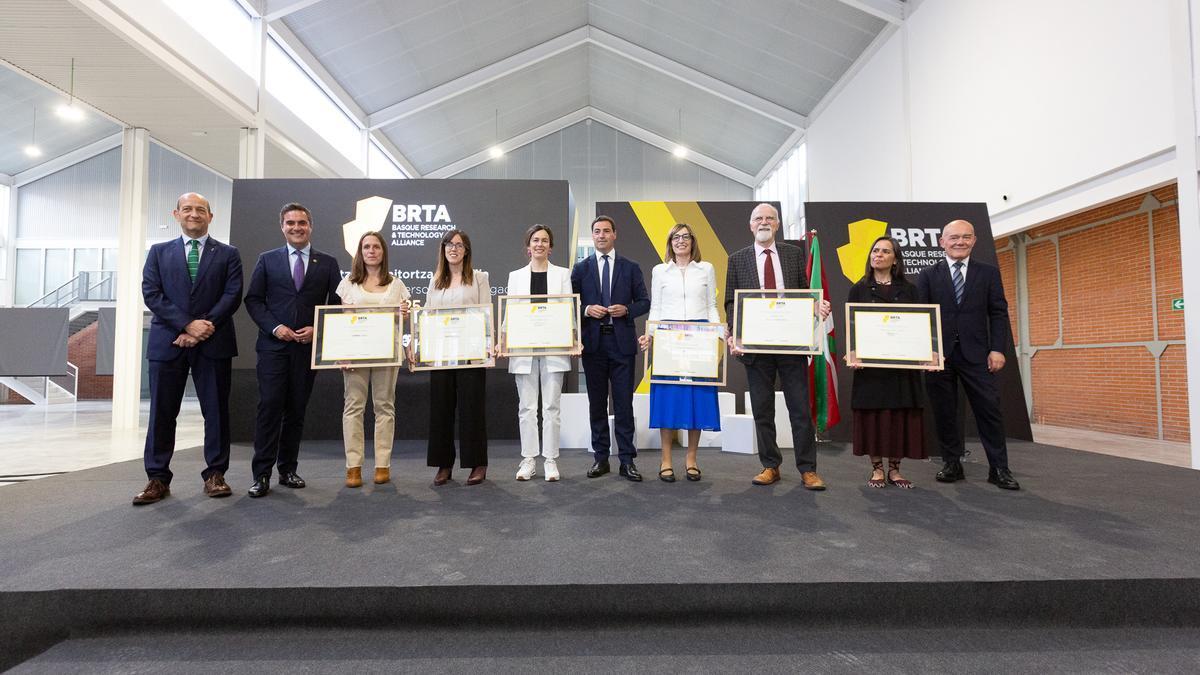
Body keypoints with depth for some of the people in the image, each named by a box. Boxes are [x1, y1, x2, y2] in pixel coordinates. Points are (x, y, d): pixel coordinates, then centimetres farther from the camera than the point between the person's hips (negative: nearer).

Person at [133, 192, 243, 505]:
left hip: (213, 343, -1)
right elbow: (151, 294, 1)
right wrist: (187, 324, -12)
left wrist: (204, 327, -13)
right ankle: (158, 478, 13)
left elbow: (233, 295, -2)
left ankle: (215, 474, 12)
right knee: (162, 413, 4)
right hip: (168, 342, 1)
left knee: (216, 411, 3)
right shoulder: (159, 252, 12)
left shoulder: (228, 254, 8)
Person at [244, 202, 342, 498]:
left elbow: (336, 304, 6)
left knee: (296, 410, 7)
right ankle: (261, 474, 0)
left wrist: (318, 329, -8)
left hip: (308, 346, 1)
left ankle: (288, 469, 17)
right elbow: (253, 299, 6)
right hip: (273, 344, -1)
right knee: (269, 406, -6)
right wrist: (275, 327, -8)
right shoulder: (267, 260, 9)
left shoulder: (328, 263, 8)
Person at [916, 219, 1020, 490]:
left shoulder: (988, 273, 10)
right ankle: (952, 465, 16)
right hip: (939, 355, 0)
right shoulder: (928, 275, 7)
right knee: (944, 412, 5)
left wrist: (997, 349, -4)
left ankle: (999, 469, 10)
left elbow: (999, 313, 6)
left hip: (976, 354, 0)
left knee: (989, 409, 0)